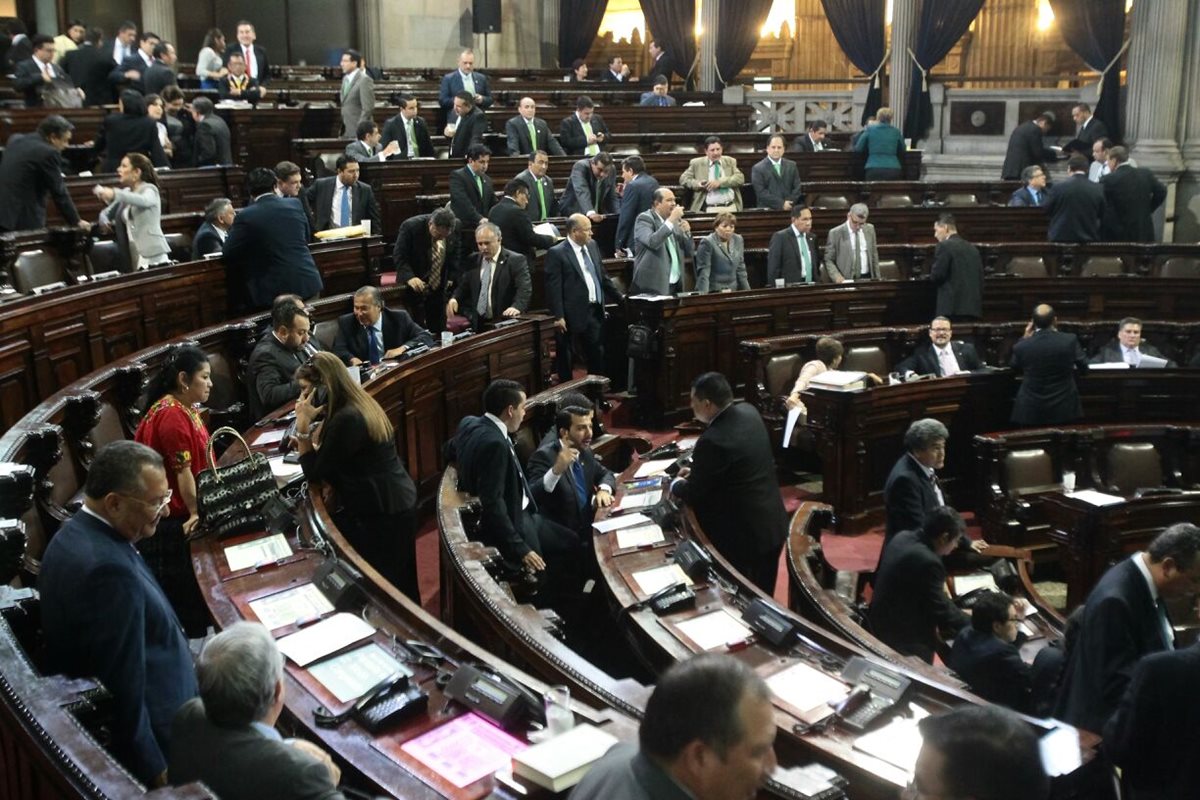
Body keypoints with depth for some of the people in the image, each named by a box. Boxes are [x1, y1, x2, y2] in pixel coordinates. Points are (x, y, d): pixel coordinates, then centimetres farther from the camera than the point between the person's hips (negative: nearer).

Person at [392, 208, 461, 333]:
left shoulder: (454, 228, -9)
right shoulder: (411, 226, -20)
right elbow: (398, 256, -18)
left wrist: (452, 277, -4)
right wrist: (409, 277, -33)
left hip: (440, 285, 3)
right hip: (416, 285, -3)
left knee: (438, 327, 6)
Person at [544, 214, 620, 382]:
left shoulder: (592, 246, 10)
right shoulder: (556, 253, -12)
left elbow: (602, 275, 20)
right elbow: (553, 288, -15)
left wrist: (619, 297, 21)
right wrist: (558, 317, -19)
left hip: (595, 312, 7)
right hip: (572, 315, -7)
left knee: (598, 356, 13)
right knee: (566, 360, 5)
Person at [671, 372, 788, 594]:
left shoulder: (712, 440, -27)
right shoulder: (748, 413, -2)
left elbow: (693, 494, -14)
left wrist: (677, 484, 7)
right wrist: (697, 471, 13)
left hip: (742, 534, -8)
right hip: (772, 524, 8)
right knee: (763, 597, 21)